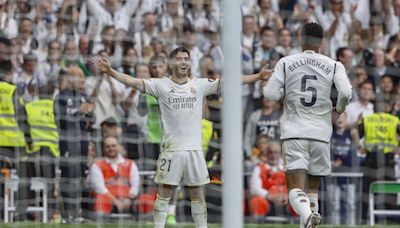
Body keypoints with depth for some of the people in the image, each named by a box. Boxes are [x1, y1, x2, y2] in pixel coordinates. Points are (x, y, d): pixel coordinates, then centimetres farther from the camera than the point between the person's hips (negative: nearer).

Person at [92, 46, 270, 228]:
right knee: (164, 193, 2)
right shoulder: (161, 85, -1)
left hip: (194, 149, 2)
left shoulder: (200, 85, 5)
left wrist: (258, 76, -1)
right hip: (170, 149, -2)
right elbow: (135, 82, -9)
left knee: (197, 194, 8)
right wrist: (110, 71, -21)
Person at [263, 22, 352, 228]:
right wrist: (339, 108, 12)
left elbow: (270, 94, -2)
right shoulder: (334, 65, 4)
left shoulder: (286, 63, 3)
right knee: (313, 187, 17)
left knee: (295, 187, -9)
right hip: (321, 133, 2)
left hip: (294, 133, -2)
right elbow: (345, 93, -9)